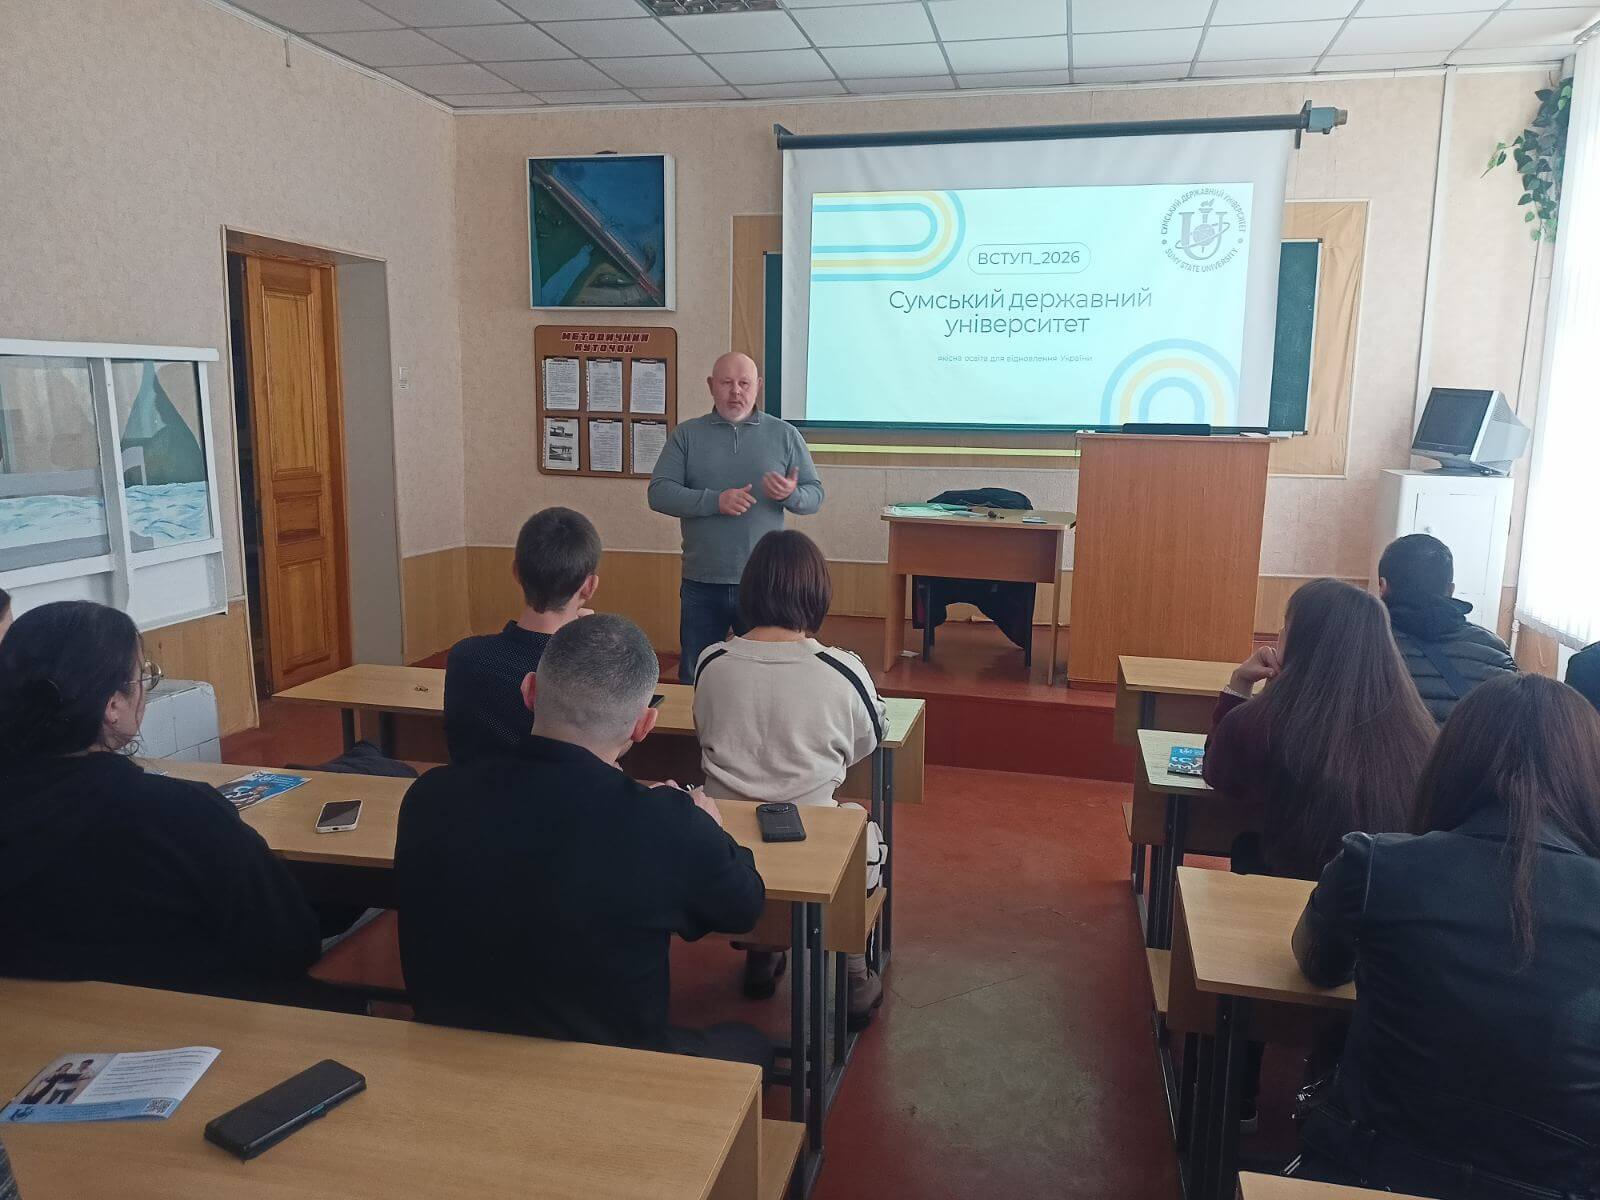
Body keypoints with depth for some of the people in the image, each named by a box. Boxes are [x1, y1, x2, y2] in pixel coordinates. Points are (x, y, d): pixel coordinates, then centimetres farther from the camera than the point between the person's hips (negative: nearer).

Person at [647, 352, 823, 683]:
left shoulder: (784, 435, 5)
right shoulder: (686, 435, 4)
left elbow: (815, 495, 4)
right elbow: (658, 493, -4)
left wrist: (791, 494, -19)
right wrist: (715, 501, -17)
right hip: (702, 585, 0)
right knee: (694, 683, 12)